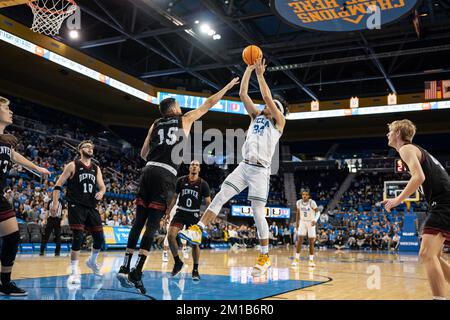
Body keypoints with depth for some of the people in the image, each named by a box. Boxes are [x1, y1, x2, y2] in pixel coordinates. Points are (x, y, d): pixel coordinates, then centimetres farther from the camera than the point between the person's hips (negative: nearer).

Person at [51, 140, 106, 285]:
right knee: (78, 237, -14)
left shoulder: (96, 168, 13)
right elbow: (58, 185, -2)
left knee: (100, 238, 6)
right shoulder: (73, 165, -1)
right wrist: (55, 203, -11)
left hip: (91, 207, 5)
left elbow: (102, 186, 11)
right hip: (76, 206, -5)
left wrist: (101, 192, -13)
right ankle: (74, 272, -3)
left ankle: (92, 261, 33)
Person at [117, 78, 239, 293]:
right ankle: (136, 272, -10)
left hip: (148, 171, 4)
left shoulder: (155, 124, 22)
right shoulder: (185, 119, 13)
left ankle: (125, 267, 7)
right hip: (166, 175, -4)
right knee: (152, 224, -5)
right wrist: (228, 86, 31)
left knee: (139, 221, 8)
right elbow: (208, 104, 21)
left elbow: (143, 153, 23)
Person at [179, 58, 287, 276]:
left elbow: (267, 97, -8)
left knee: (258, 213, -6)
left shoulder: (279, 122, 5)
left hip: (260, 170, -5)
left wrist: (260, 74, -4)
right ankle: (197, 231, -8)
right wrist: (249, 69, 7)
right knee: (220, 197, -8)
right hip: (244, 166, 5)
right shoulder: (256, 116, 20)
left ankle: (265, 257, 5)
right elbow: (243, 94, 12)